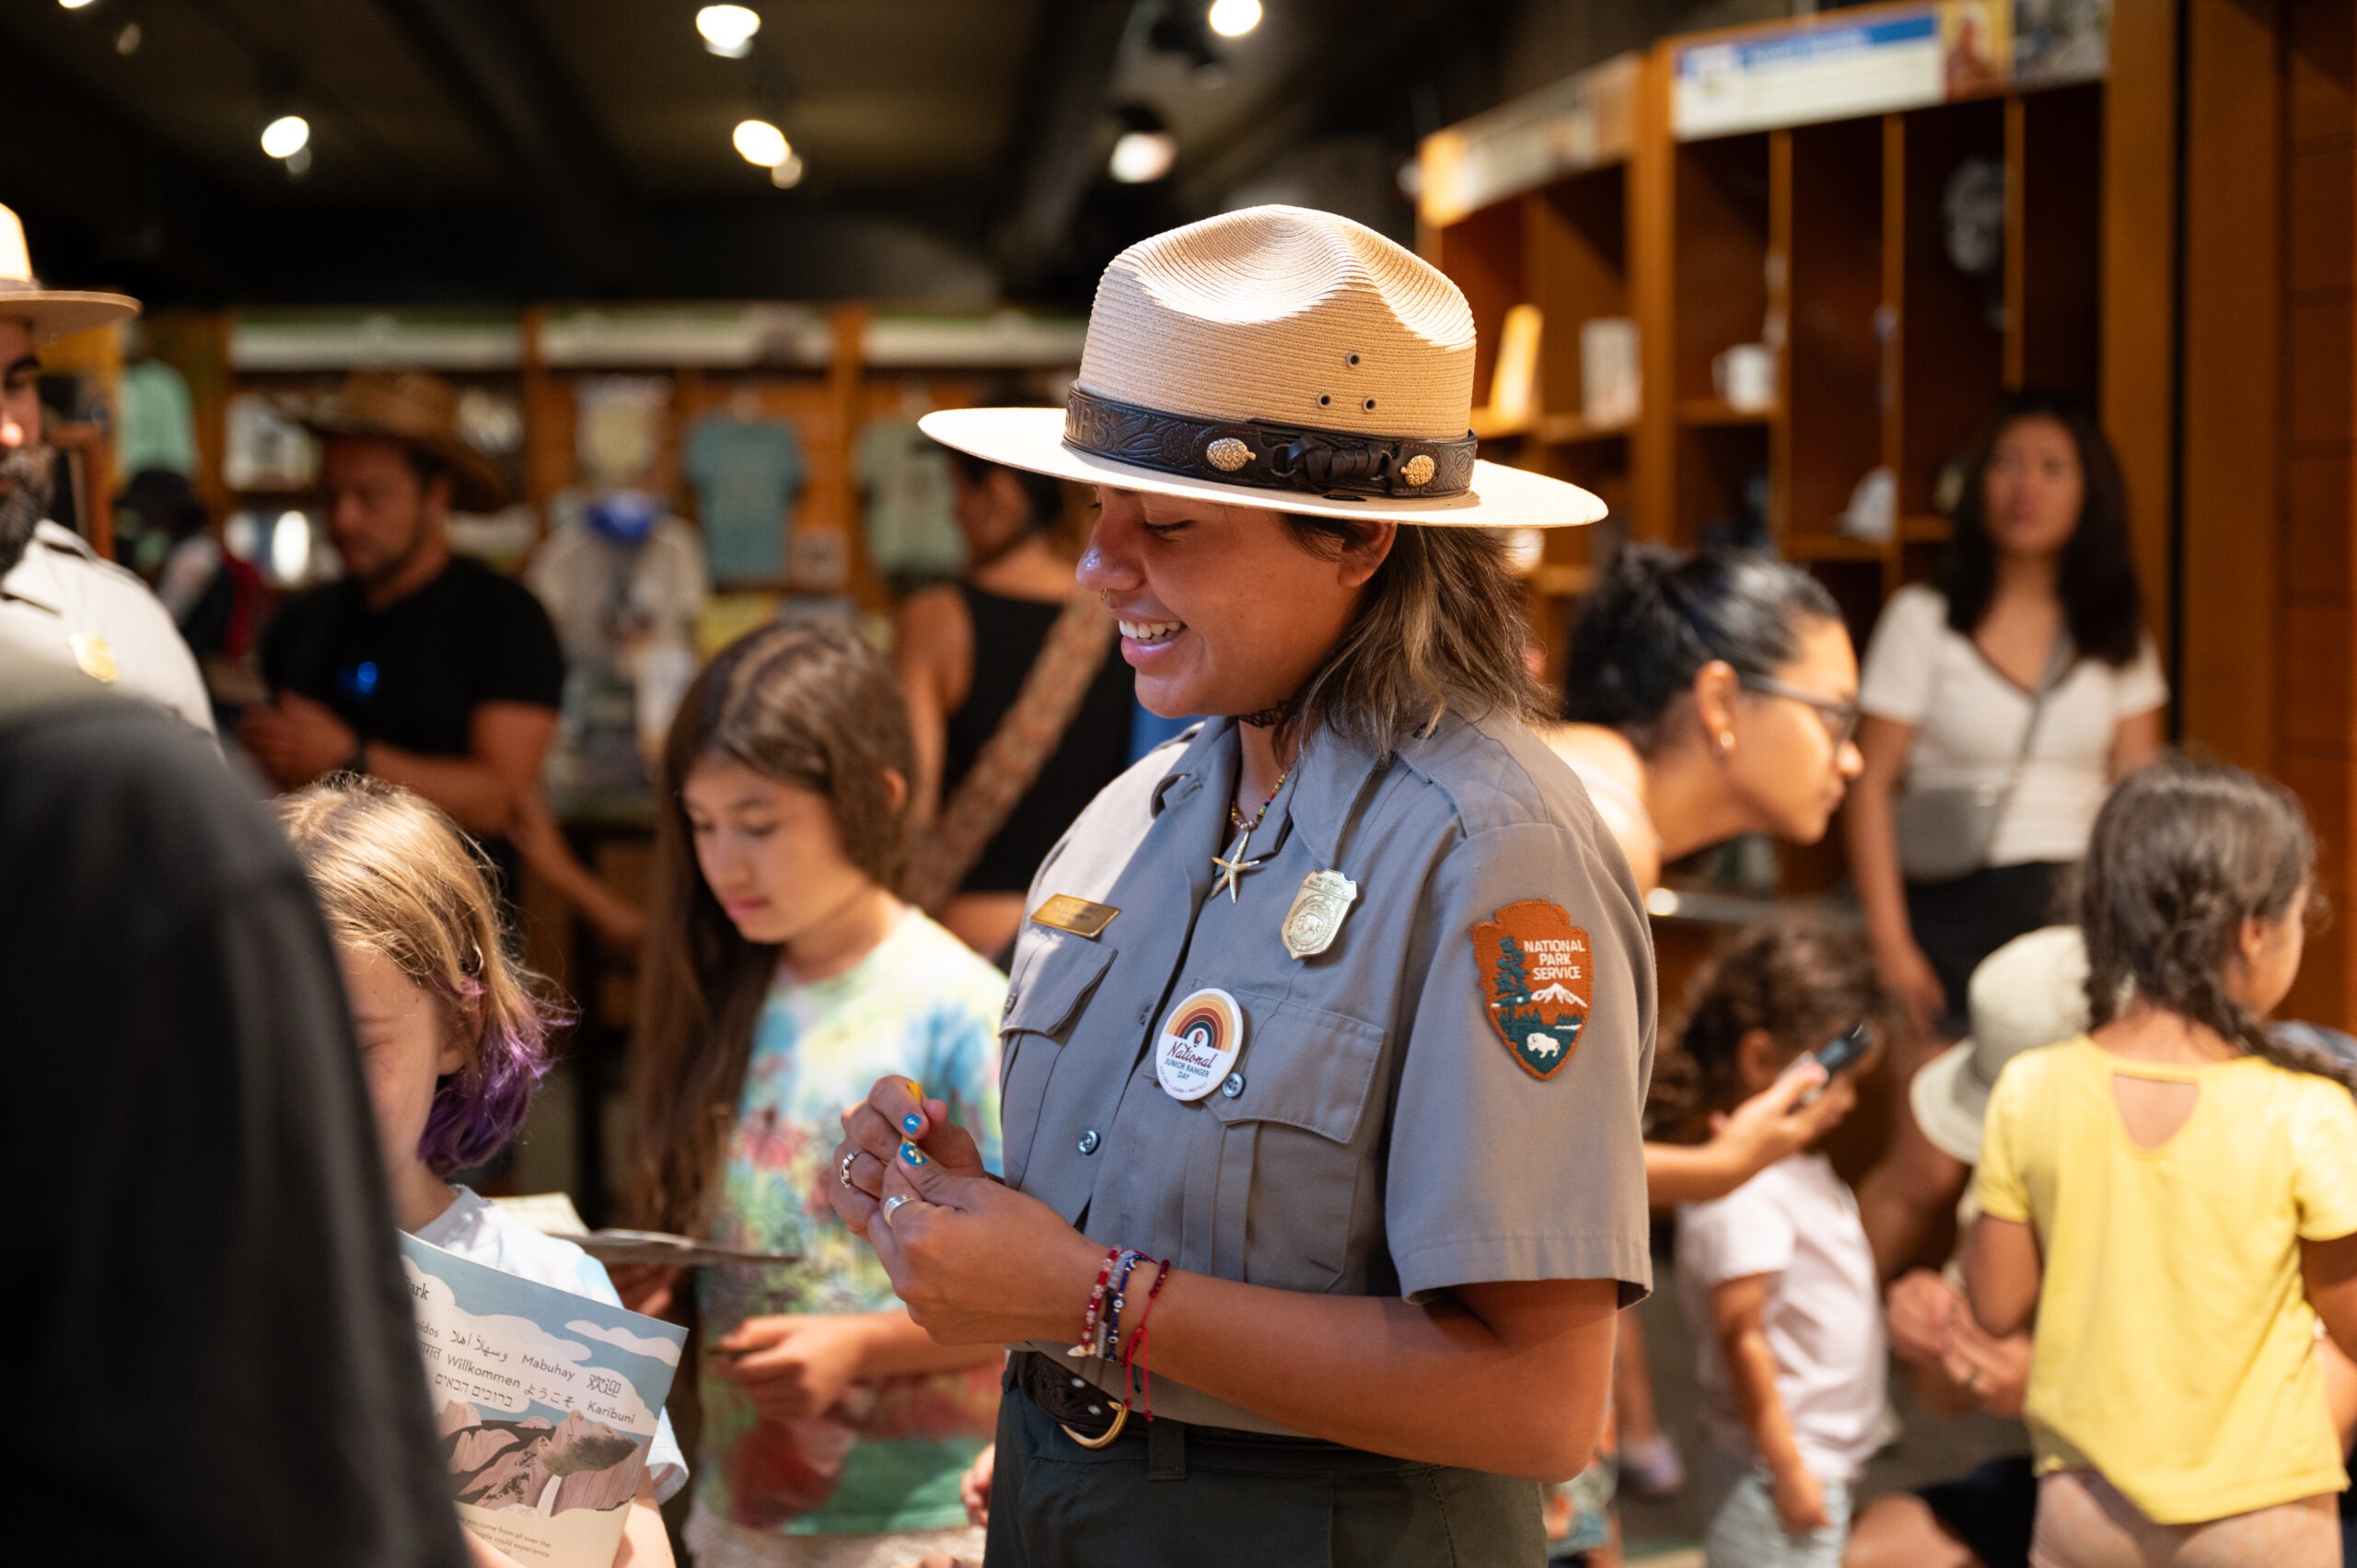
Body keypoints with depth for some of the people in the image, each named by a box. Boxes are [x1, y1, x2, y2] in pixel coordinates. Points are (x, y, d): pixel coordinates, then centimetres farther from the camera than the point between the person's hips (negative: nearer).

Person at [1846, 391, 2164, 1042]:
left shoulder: (2117, 635, 10)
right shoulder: (1923, 618, 1)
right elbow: (1872, 787, -2)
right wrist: (1891, 946, -10)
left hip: (2082, 913, 2)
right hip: (1954, 911, -2)